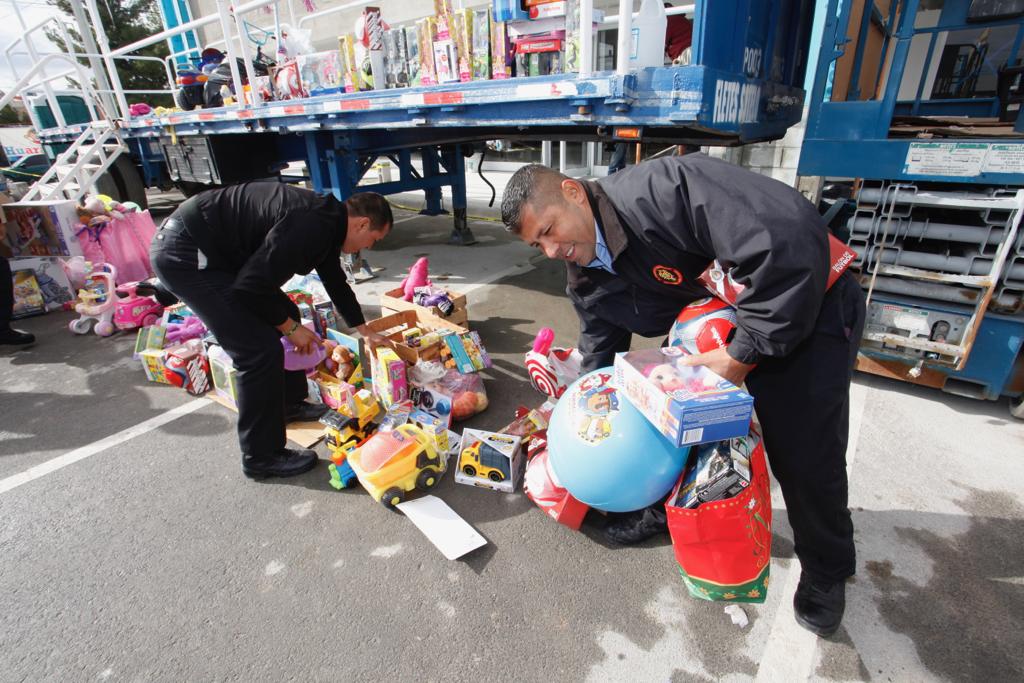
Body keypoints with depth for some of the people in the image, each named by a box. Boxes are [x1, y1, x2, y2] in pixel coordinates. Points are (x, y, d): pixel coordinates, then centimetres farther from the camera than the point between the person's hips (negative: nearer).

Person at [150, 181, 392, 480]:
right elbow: (252, 287, -25)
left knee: (283, 316, 15)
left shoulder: (326, 220, 8)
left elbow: (336, 282, 22)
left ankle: (289, 404, 33)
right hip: (183, 253, -10)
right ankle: (262, 457, 5)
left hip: (207, 248, 11)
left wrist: (365, 332, 31)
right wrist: (291, 328, -8)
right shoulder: (310, 227, -25)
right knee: (260, 350, -12)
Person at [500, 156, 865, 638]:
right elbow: (599, 361, 6)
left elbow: (792, 238, -38)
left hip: (804, 308, -6)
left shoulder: (661, 188, -32)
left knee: (804, 458, -3)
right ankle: (668, 508, 36)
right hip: (715, 332, 7)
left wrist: (744, 353, -31)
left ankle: (826, 571, 28)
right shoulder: (587, 283, -6)